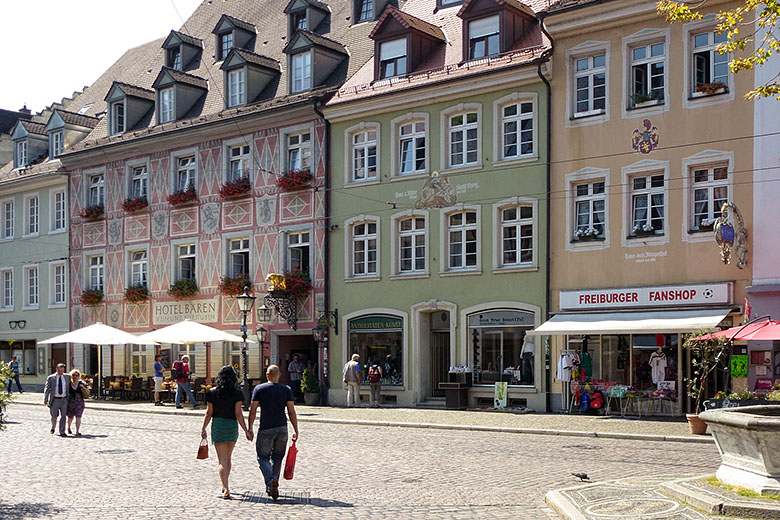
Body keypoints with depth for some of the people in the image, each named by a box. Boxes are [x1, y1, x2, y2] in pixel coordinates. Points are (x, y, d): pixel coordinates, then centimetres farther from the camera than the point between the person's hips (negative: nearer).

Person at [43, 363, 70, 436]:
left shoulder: (67, 377, 5)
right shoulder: (51, 378, -3)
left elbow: (70, 385, 21)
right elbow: (47, 389, -3)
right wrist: (45, 399, -11)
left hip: (64, 399, 2)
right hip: (55, 400, -2)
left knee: (63, 416, -3)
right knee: (54, 416, 4)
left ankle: (62, 432, 2)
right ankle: (53, 428, 32)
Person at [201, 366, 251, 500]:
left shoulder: (212, 392, -4)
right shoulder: (237, 394, -7)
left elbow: (209, 413, -1)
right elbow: (238, 413, -11)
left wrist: (203, 429, 9)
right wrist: (246, 431, -8)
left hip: (217, 425, -1)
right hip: (232, 426, 1)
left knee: (222, 461, -1)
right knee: (228, 458, 21)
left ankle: (226, 489, -16)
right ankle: (225, 485, 34)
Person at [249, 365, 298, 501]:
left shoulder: (259, 389, -1)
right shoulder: (287, 390, 2)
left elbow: (253, 411, -3)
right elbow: (292, 412, -1)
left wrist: (250, 429, 4)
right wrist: (296, 431, 4)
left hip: (265, 429, -2)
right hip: (282, 428, 2)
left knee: (263, 457, 8)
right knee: (277, 458, 15)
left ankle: (271, 481, -16)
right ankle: (271, 487, 17)